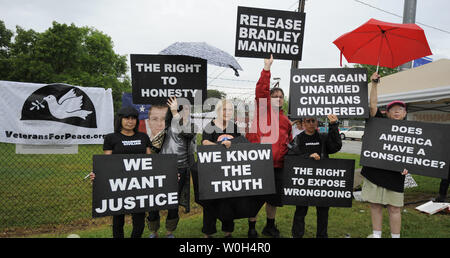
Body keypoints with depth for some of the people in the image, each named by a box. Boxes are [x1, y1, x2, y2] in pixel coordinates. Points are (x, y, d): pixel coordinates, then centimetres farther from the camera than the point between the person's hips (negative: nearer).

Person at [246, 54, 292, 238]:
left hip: (277, 165, 6)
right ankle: (252, 228, 22)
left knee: (274, 197, 16)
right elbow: (261, 91, -13)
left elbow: (289, 141, 25)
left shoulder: (286, 120, 17)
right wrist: (267, 68, -18)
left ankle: (270, 226, 35)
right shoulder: (263, 109, 1)